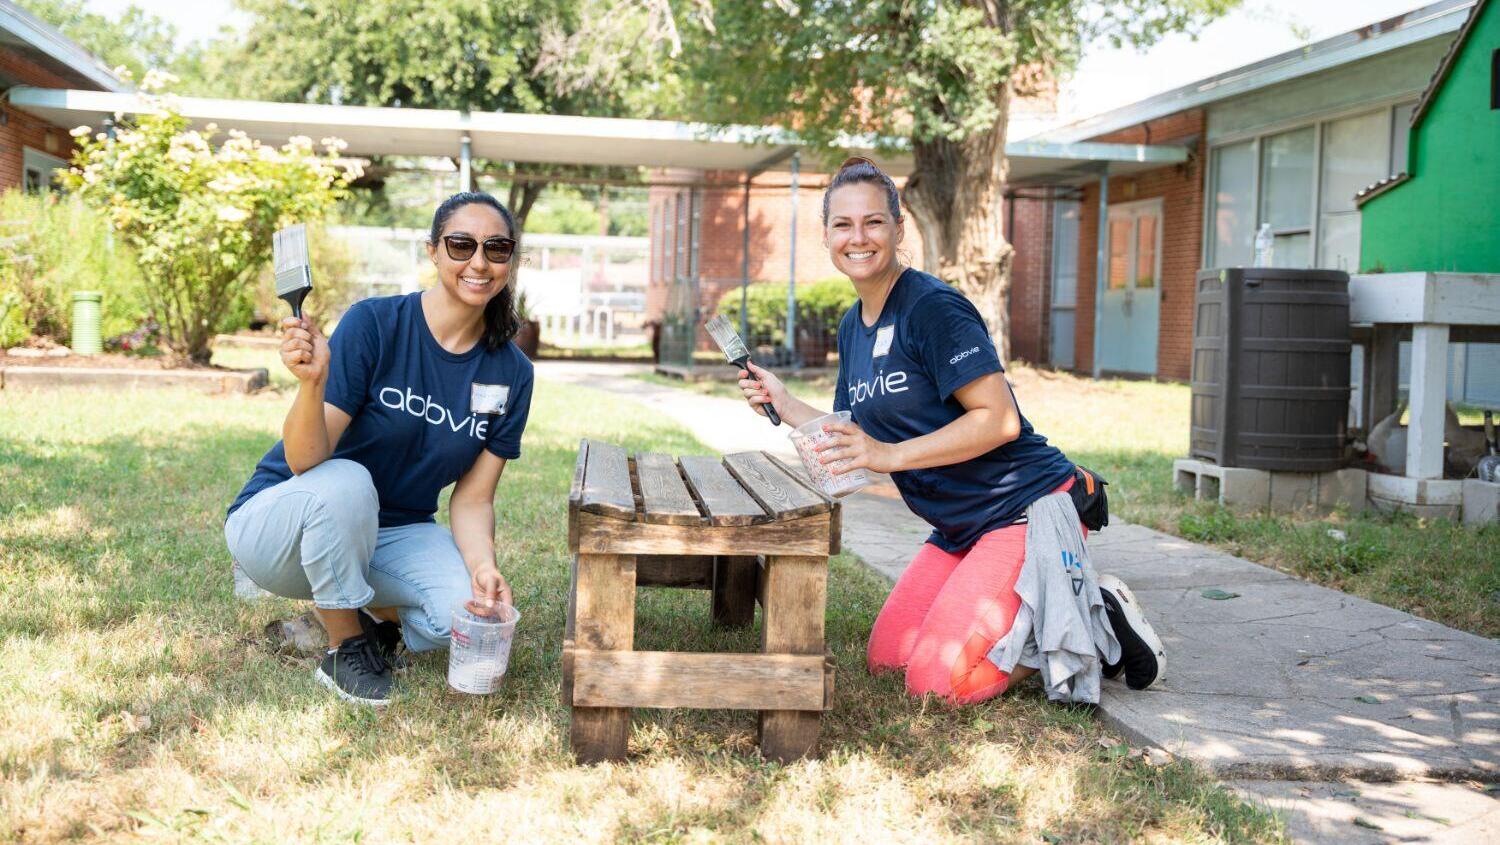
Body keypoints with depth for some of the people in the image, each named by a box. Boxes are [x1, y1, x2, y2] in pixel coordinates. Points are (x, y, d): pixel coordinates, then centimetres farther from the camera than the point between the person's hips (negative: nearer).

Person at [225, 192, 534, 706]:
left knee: (470, 608, -24)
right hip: (277, 520, -4)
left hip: (390, 533, 4)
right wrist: (311, 384, -44)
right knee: (346, 482, -38)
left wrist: (482, 565, -24)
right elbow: (304, 461, -24)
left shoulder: (511, 374, -5)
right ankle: (344, 649, -12)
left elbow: (472, 498, -4)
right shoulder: (375, 323, -20)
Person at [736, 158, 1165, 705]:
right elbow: (853, 443, 14)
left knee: (936, 681, -15)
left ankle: (1094, 622, 2)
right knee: (886, 659, 8)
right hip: (961, 529, 9)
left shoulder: (933, 307, -16)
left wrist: (891, 455, -27)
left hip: (1027, 510, -9)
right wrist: (782, 403, 3)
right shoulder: (852, 328, 11)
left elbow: (999, 420, -23)